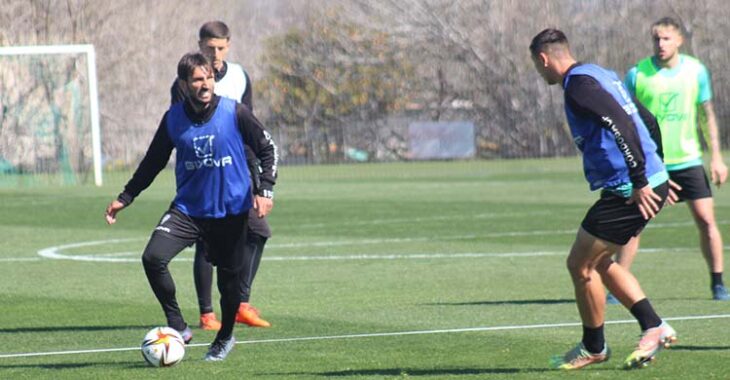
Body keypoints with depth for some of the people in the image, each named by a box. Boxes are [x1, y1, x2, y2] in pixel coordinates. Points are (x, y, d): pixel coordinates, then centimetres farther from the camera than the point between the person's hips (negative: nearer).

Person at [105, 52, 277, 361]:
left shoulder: (234, 113, -10)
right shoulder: (173, 119, -3)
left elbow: (266, 149, 0)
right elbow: (153, 161, 11)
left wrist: (265, 190, -11)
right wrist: (125, 197, 10)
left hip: (231, 210, -2)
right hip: (188, 207, 2)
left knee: (229, 277, 6)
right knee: (153, 257, -19)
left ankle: (225, 338, 34)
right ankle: (178, 327, -5)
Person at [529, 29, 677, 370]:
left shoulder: (579, 84, -14)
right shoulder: (599, 76, 17)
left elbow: (622, 124, -27)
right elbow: (648, 121, 22)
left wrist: (640, 181, -26)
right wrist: (657, 173, 24)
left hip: (626, 191, -10)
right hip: (651, 181, 10)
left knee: (579, 265, 2)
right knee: (598, 263, 19)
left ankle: (593, 348, 15)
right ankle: (654, 327, 14)